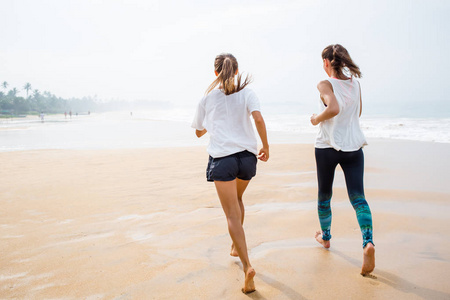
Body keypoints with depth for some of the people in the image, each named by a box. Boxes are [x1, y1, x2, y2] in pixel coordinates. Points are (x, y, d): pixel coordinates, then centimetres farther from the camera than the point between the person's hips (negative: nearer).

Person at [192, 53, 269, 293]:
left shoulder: (207, 97, 8)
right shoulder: (246, 93, 6)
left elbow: (199, 132, 16)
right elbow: (258, 119, -11)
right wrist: (266, 146, 0)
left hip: (222, 157, -2)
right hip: (247, 155, 3)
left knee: (232, 214, -2)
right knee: (237, 199, 28)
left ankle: (247, 266, -15)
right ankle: (236, 246, 39)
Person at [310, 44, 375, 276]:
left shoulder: (326, 85, -10)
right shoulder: (355, 83, 7)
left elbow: (334, 108, -27)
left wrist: (317, 118, -11)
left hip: (327, 146, -3)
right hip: (354, 146, 4)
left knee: (324, 195, 16)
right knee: (357, 197, -1)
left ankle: (325, 236, 33)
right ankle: (368, 241, -22)